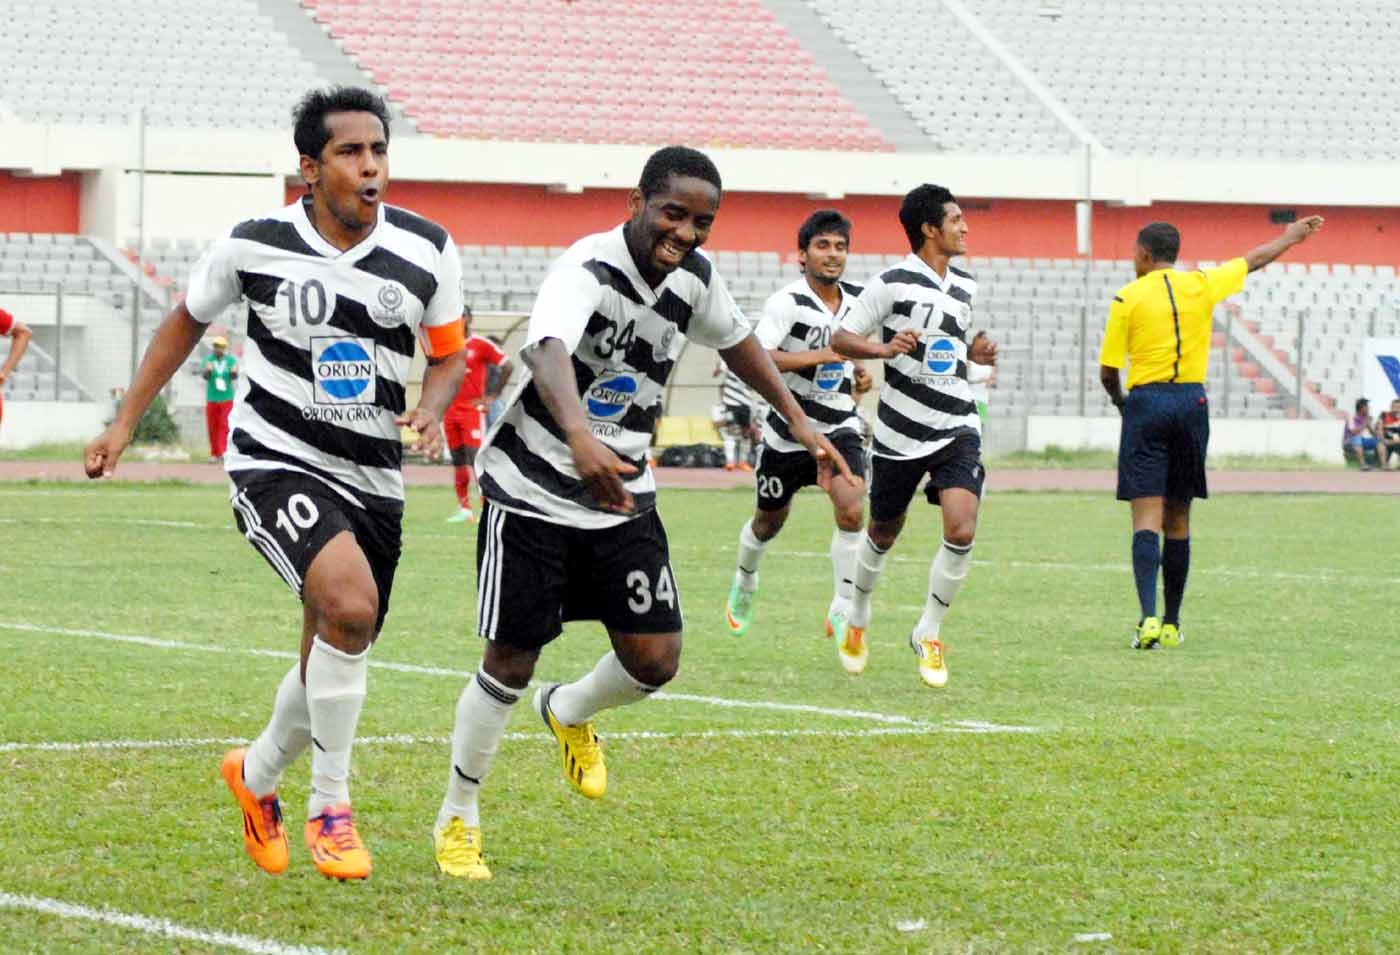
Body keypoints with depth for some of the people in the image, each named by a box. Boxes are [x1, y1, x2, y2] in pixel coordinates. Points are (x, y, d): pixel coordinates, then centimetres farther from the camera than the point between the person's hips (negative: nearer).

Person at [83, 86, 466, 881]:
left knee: (333, 663, 12)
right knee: (350, 602, -29)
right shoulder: (255, 245, -9)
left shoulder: (428, 253, -5)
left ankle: (258, 774, 44)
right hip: (275, 464, -4)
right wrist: (125, 422, 11)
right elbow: (188, 322, 9)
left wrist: (432, 408, -12)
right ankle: (330, 806, -14)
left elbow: (449, 354, 10)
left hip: (372, 480, 4)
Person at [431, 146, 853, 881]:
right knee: (510, 662, -1)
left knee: (655, 661, -3)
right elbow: (545, 352, -46)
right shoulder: (588, 269, -26)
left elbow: (736, 340, 20)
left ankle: (568, 713, 31)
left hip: (623, 496, 6)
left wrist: (798, 422, 21)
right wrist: (581, 439, -64)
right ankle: (457, 820, 19)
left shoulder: (695, 277, -4)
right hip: (533, 489, -6)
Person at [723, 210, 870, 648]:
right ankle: (745, 582, 48)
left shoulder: (856, 300, 0)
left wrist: (859, 372, 5)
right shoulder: (787, 302, -19)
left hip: (839, 429, 3)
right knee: (769, 522, 16)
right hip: (787, 431, -3)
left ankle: (843, 611, -11)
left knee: (851, 510, -21)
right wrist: (822, 356, -38)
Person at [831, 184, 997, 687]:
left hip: (956, 428, 4)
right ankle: (857, 618, 40)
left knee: (961, 530, -16)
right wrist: (884, 348, -24)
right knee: (883, 533, 13)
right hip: (901, 432, -3)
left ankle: (929, 632, 2)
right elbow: (841, 339, -6)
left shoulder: (966, 285, 9)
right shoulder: (892, 283, -9)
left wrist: (975, 352, 5)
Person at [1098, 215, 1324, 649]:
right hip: (1192, 402, 3)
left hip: (1146, 402, -3)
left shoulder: (1127, 298, -3)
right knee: (1178, 520, 12)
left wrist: (1118, 400, 19)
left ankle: (1149, 616, -26)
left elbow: (1108, 371, -2)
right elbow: (1254, 260, 24)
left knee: (1146, 516, -9)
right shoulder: (1201, 286, 6)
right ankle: (1172, 624, 16)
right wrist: (1290, 237, 42)